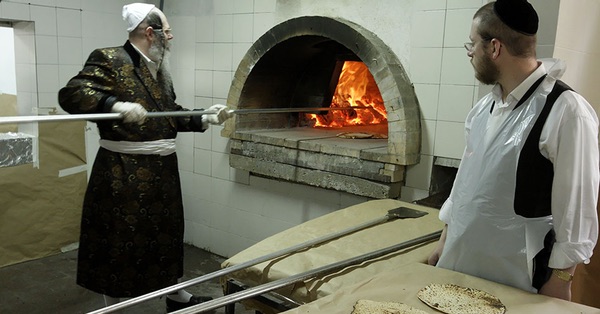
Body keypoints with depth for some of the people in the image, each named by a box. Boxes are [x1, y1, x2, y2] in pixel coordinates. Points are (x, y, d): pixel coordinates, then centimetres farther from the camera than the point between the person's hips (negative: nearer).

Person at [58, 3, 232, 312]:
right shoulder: (109, 59, -11)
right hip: (123, 174, -8)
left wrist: (206, 118, 10)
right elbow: (71, 94, -21)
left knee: (167, 232, 20)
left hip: (161, 170, 8)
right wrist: (116, 105, -35)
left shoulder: (159, 70, 12)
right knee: (120, 240, 5)